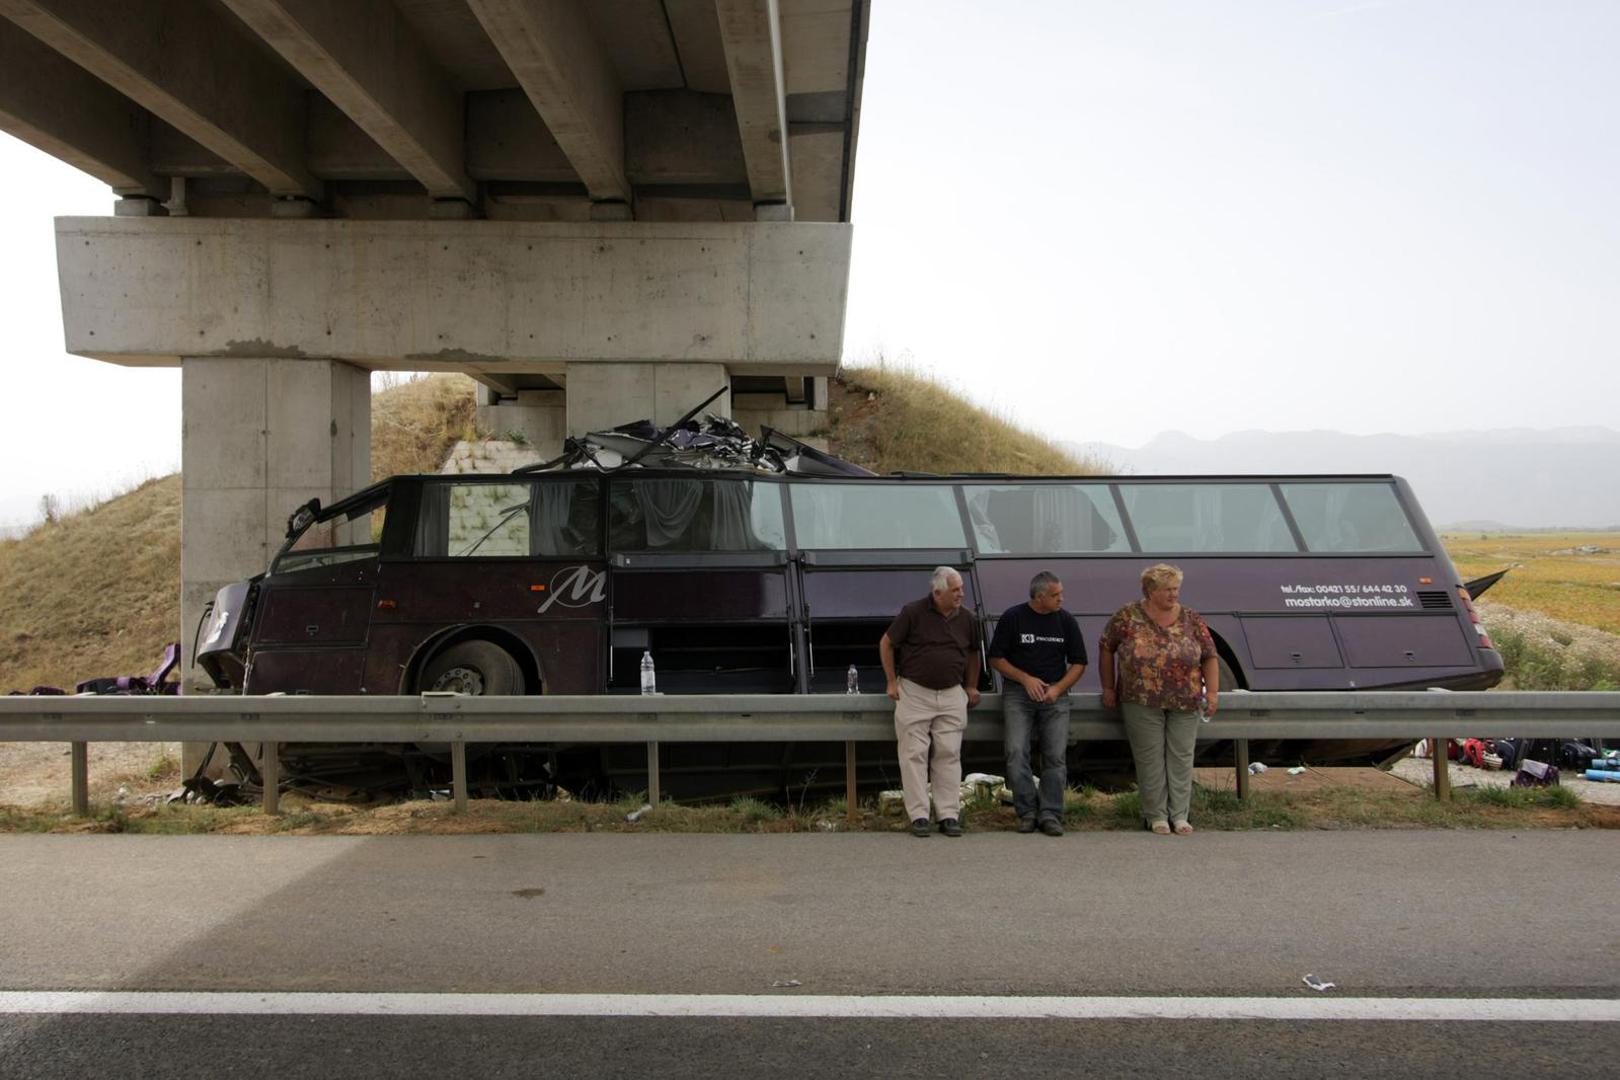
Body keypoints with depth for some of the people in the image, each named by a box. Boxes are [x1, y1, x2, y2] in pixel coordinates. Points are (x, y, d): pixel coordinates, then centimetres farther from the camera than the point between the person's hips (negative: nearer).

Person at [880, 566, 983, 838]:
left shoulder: (967, 618, 3)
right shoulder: (913, 612, -9)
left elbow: (972, 653, 19)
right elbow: (886, 644, -1)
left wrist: (971, 686, 14)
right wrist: (892, 682, -2)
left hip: (952, 695, 3)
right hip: (914, 692, -3)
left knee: (949, 754, 2)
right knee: (914, 755, -1)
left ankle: (949, 815, 8)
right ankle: (919, 816, 4)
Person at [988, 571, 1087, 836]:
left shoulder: (1066, 621, 6)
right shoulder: (1012, 617, -1)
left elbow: (1078, 663, 10)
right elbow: (996, 658, 2)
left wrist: (1058, 688, -6)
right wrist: (1026, 679, -9)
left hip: (1055, 694, 2)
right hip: (1018, 693, -2)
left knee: (1056, 756, -5)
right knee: (1017, 752, -12)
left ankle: (1050, 814, 0)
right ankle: (1027, 812, -2)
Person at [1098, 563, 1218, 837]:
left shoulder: (1191, 619, 3)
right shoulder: (1128, 616, -3)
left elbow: (1209, 657, 7)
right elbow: (1106, 648, 6)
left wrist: (1212, 691, -2)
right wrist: (1108, 687, 6)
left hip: (1184, 703, 2)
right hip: (1142, 702, -2)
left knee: (1182, 757, 3)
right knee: (1150, 758, 1)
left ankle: (1179, 815, 11)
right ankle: (1156, 815, 10)